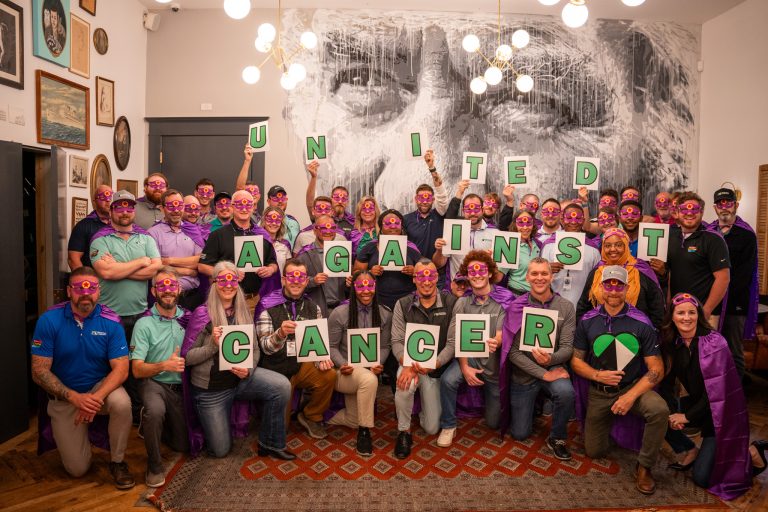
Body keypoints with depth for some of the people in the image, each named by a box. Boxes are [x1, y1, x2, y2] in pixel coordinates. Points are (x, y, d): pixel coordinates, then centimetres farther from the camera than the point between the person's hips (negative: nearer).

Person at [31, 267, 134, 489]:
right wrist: (74, 397, -26)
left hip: (101, 387, 0)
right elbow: (39, 371, -14)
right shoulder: (49, 320, -14)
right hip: (64, 396, 0)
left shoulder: (110, 321, -13)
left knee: (122, 403, -35)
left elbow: (121, 368, -16)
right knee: (77, 468, -2)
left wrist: (96, 397, -33)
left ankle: (117, 461, -8)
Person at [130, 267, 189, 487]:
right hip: (154, 383, -3)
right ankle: (154, 465, -11)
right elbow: (137, 370, -13)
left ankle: (152, 423, 34)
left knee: (185, 445, 4)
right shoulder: (144, 324, -9)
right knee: (155, 411, -37)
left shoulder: (188, 318, 1)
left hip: (182, 386, 4)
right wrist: (164, 365, -31)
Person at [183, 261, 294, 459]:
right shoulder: (202, 313, -11)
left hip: (241, 378, 3)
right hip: (210, 388, -3)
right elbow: (187, 357, -10)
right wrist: (213, 345, -25)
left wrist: (248, 369, -15)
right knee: (221, 450, 3)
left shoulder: (244, 313, 3)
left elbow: (255, 350, 5)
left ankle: (270, 443, -5)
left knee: (282, 385, -25)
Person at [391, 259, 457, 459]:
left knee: (432, 428, 3)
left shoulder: (451, 303, -10)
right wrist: (407, 365, -27)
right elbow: (397, 341, -8)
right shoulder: (403, 305, -5)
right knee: (405, 384, -37)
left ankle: (424, 402, 38)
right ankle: (404, 432, -9)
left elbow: (453, 343, -13)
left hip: (437, 369, 0)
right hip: (410, 364, 0)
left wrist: (433, 364, -27)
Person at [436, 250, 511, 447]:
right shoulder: (462, 302, -4)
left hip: (495, 363, 0)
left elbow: (502, 333, -19)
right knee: (447, 379, -32)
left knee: (493, 422, 11)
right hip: (470, 357, 1)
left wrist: (496, 343, -43)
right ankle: (448, 426, -8)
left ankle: (488, 393, 44)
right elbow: (456, 339, -7)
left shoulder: (505, 299, -10)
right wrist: (464, 367, -20)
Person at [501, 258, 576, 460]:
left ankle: (557, 438, -5)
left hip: (554, 368, 0)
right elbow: (513, 351, -12)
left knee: (565, 391, -35)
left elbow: (567, 348, -10)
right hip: (523, 373, 0)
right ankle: (533, 404, 39)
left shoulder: (566, 307, -6)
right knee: (520, 434, 6)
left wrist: (551, 359, -32)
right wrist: (543, 374, -20)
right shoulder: (516, 307, -10)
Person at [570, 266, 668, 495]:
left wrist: (631, 396, -24)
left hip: (633, 387, -2)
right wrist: (598, 375, -19)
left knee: (660, 409, -34)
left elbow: (656, 369, -12)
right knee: (594, 452, 6)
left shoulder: (641, 323, -12)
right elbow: (576, 361, 1)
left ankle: (644, 467, -10)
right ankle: (606, 420, 40)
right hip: (599, 393, 2)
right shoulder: (587, 321, -5)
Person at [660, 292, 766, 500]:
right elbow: (666, 383, -1)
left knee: (702, 477, -9)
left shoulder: (714, 342, -20)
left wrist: (687, 416, -18)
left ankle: (751, 453, 13)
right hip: (696, 403, 6)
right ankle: (690, 452, 8)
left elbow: (716, 390, -22)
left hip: (721, 412, -6)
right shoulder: (671, 344, -4)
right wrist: (671, 412, -18)